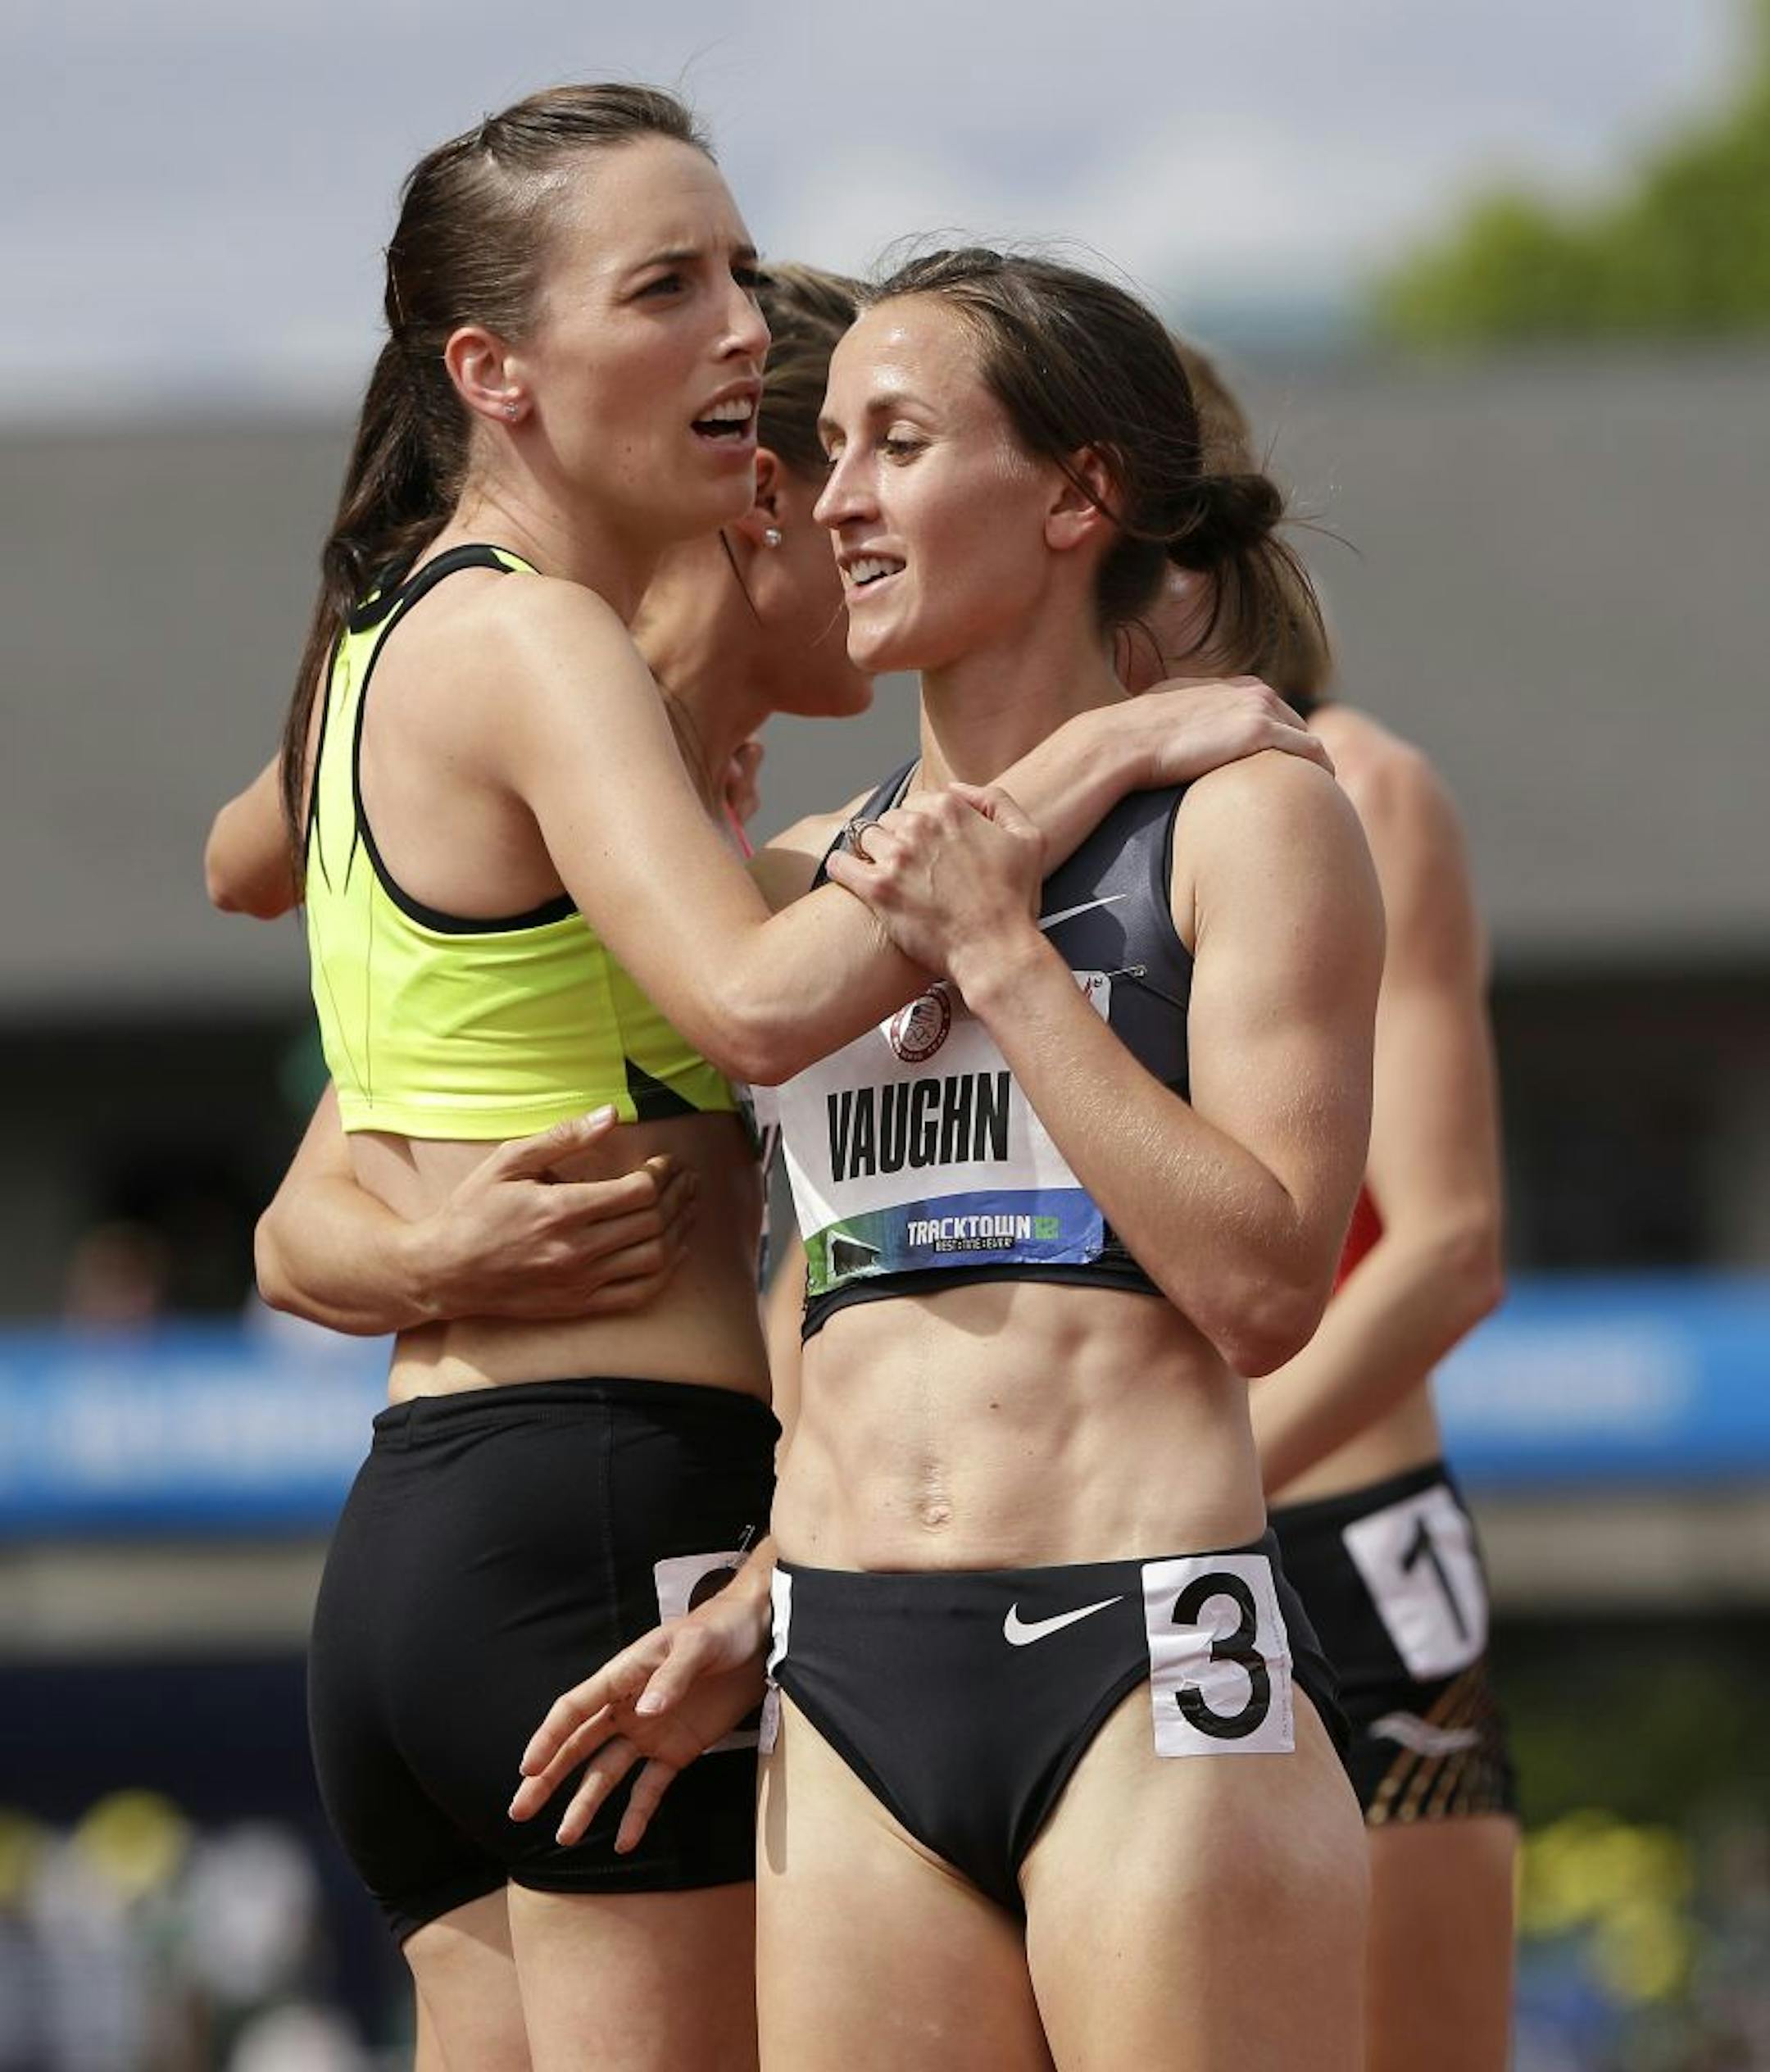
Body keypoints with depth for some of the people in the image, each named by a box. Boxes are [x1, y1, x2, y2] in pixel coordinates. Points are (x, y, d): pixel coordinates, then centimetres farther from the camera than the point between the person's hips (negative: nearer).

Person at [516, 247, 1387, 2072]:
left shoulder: (1246, 823, 0)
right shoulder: (818, 877, 17)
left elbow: (1263, 1281, -11)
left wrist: (999, 957, -8)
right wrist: (743, 1613, 11)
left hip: (1150, 1669, -6)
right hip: (853, 1710, 6)